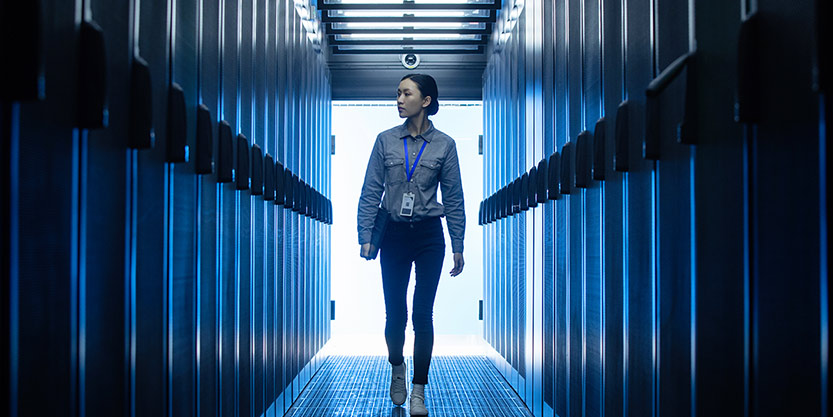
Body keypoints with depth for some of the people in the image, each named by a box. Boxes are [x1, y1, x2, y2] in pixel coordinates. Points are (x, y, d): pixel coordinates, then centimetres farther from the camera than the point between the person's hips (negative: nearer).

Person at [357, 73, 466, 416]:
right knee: (395, 312, 5)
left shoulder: (444, 145, -1)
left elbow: (454, 198, 1)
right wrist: (365, 237, -6)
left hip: (429, 235, -1)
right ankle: (396, 367, 34)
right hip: (394, 234, 1)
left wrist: (458, 246, 0)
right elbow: (371, 192, 2)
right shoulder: (386, 141, 1)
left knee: (423, 314, -2)